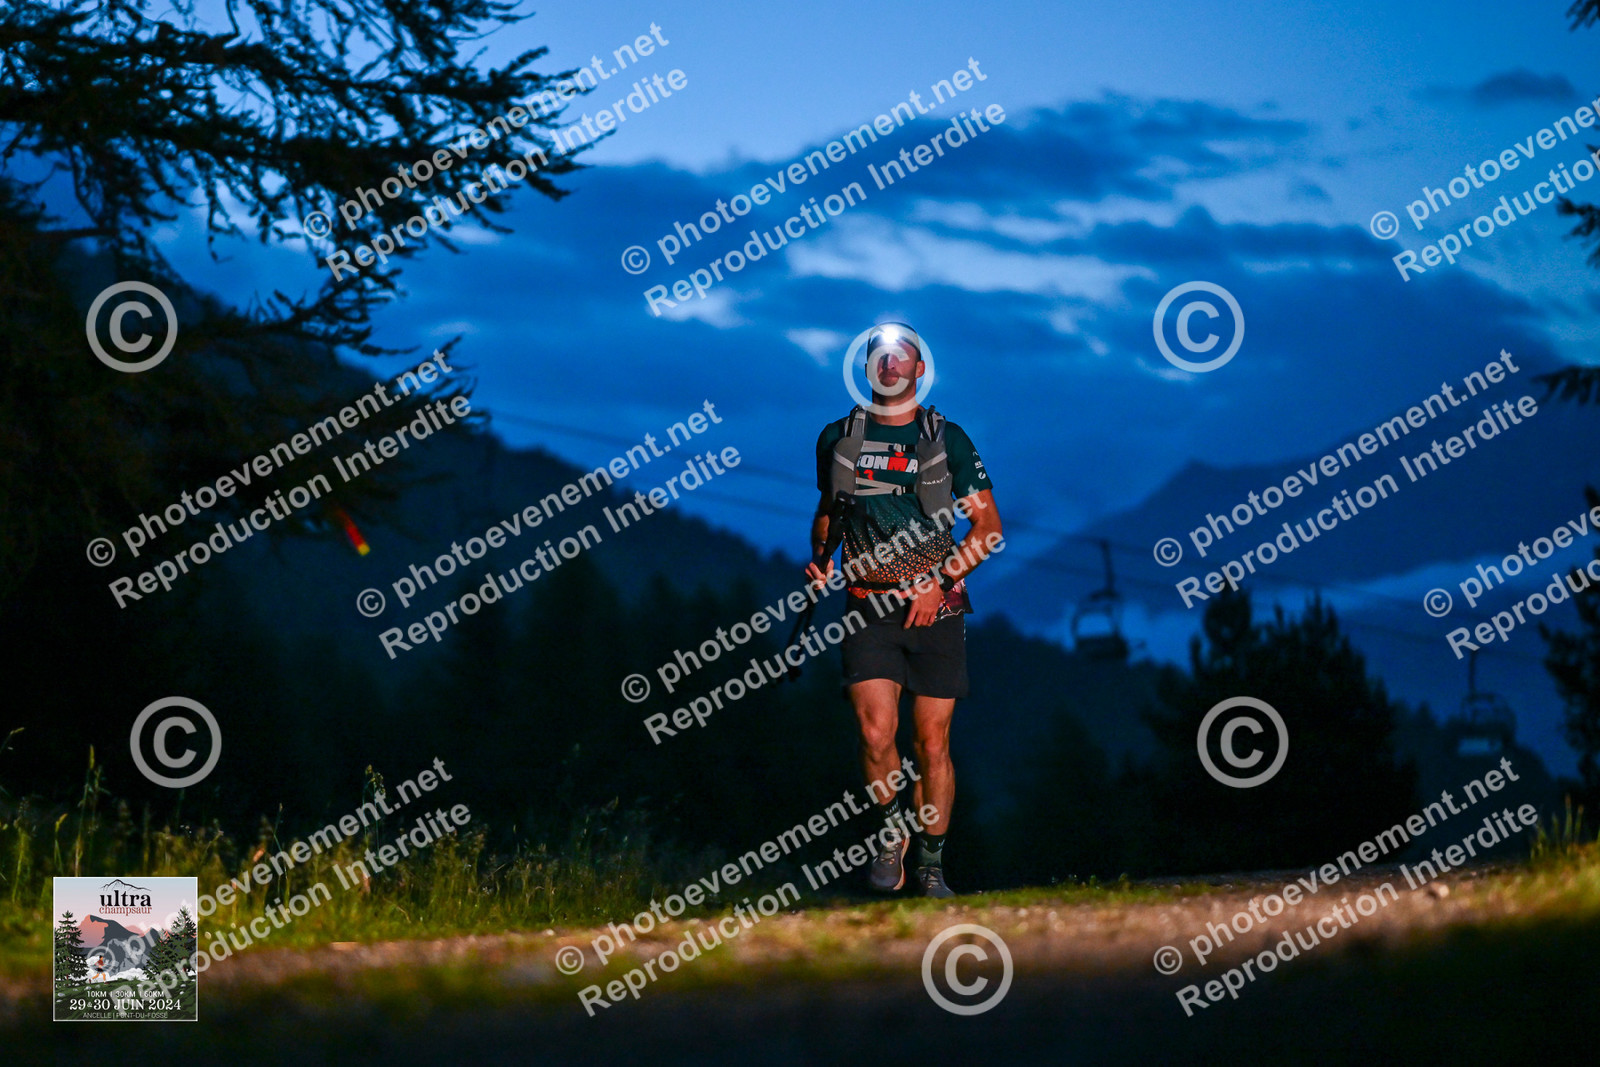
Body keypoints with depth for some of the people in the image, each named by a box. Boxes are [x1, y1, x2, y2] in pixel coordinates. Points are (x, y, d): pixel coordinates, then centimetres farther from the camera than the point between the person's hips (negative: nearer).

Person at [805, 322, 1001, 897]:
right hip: (869, 604, 0)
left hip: (935, 606, 0)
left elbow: (987, 525, 3)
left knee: (933, 745, 0)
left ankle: (931, 864, 14)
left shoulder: (946, 439, 3)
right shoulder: (838, 438, 8)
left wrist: (941, 582, -8)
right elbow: (827, 511, 24)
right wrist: (820, 558, 5)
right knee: (876, 733, -16)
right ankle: (892, 829, 10)